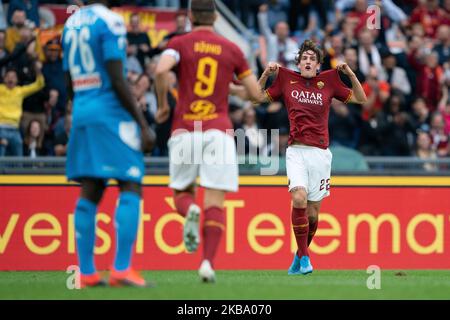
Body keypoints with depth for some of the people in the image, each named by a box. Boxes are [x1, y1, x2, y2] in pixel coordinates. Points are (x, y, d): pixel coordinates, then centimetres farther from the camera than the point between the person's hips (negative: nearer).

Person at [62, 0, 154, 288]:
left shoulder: (71, 23, 14)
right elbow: (117, 80, -15)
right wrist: (143, 125, -12)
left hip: (81, 113, 8)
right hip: (111, 113, -8)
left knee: (90, 192, 8)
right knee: (131, 189, -5)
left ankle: (86, 272, 6)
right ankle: (121, 269, -14)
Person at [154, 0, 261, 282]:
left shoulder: (180, 43, 5)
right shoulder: (232, 50, 9)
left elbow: (162, 70, -16)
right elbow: (256, 92, 11)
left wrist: (163, 105, 0)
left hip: (184, 130, 0)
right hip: (218, 130, 0)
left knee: (182, 193, 16)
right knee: (215, 203, -3)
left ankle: (190, 211, -20)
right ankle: (208, 262, -19)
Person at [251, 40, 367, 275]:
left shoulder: (328, 82, 9)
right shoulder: (286, 80, 9)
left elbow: (361, 99, 11)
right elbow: (258, 98, 17)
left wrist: (350, 74, -1)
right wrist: (266, 75, 3)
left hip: (320, 153, 1)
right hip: (296, 151, -1)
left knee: (312, 212, 3)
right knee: (299, 198, -24)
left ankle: (300, 255, 28)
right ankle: (304, 257, -14)